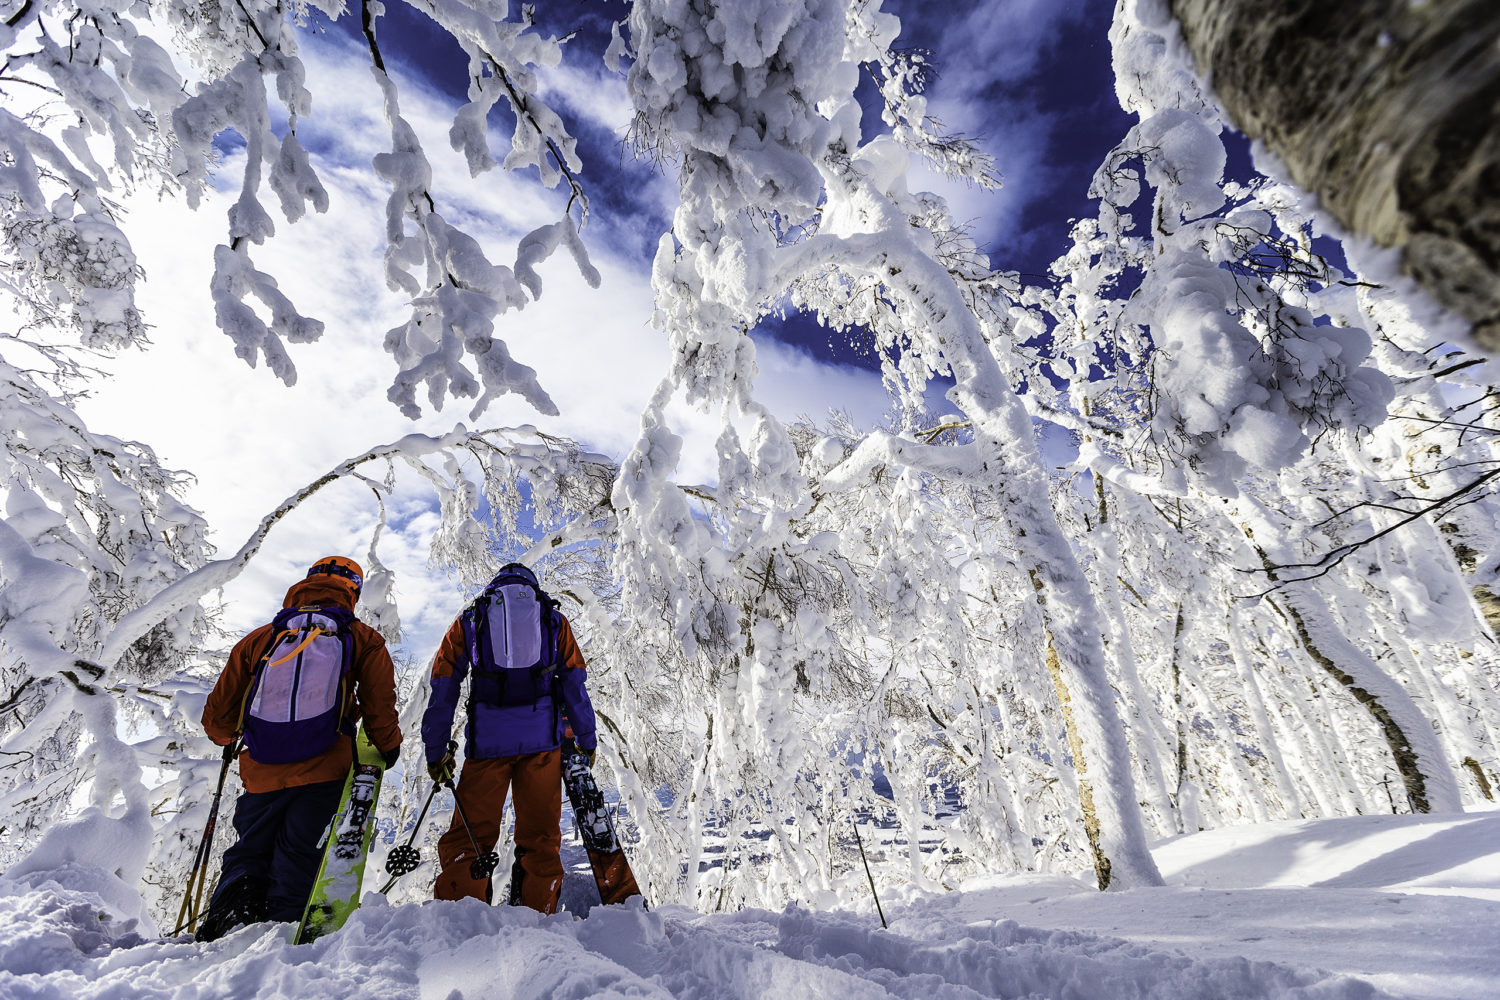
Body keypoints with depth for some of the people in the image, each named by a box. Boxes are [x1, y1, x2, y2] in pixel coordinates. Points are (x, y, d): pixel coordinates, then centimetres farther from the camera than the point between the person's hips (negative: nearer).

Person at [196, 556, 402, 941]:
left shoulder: (258, 639, 10)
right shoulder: (362, 640, 3)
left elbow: (219, 713, 15)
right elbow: (380, 707, -3)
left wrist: (225, 736, 37)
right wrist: (387, 748, 13)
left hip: (262, 774, 2)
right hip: (324, 773, -2)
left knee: (250, 850, 21)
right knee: (298, 861, 11)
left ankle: (234, 898, -5)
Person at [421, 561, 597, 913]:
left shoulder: (469, 620, 14)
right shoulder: (554, 620, 14)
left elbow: (442, 690, 10)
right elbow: (575, 685, 10)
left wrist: (436, 752, 14)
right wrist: (586, 742, 14)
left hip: (488, 739, 0)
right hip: (542, 738, 1)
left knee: (469, 835, 9)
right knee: (540, 836, 11)